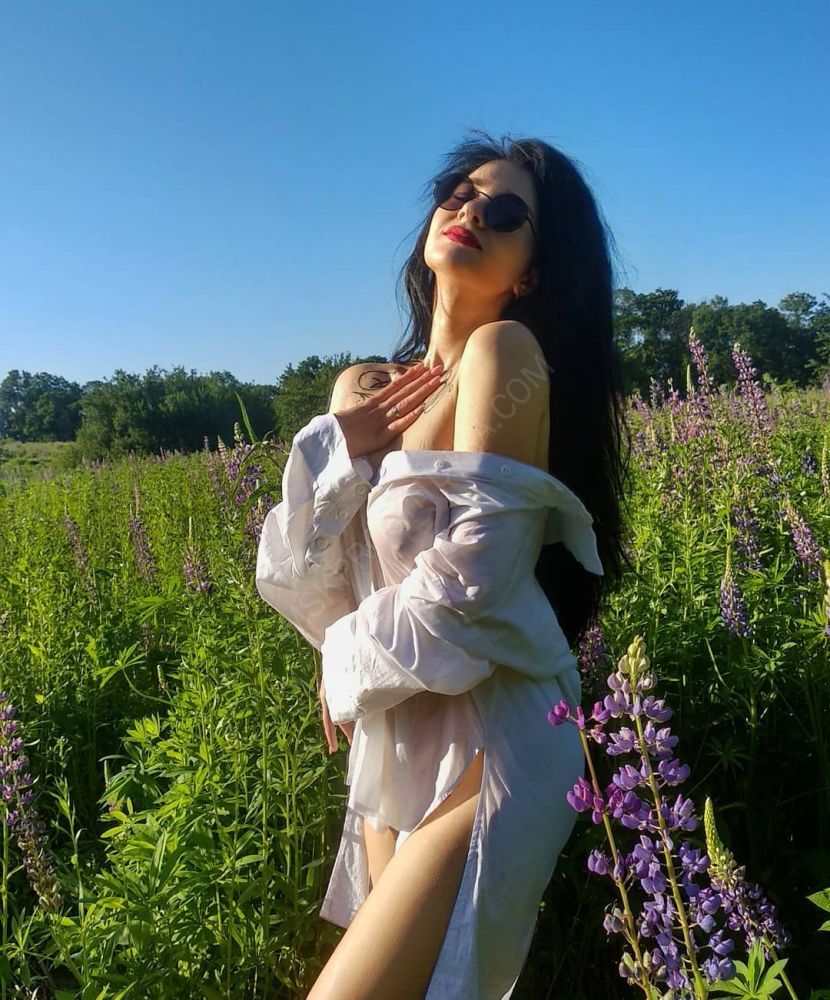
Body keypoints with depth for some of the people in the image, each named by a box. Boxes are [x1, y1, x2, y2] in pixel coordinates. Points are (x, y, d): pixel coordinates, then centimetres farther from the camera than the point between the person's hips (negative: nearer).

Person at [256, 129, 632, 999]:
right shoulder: (363, 390, 7)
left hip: (485, 751, -7)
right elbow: (292, 580, 2)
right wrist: (342, 450, -15)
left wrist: (347, 663, -5)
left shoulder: (506, 349, -13)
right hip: (387, 748, 7)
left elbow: (475, 576, -21)